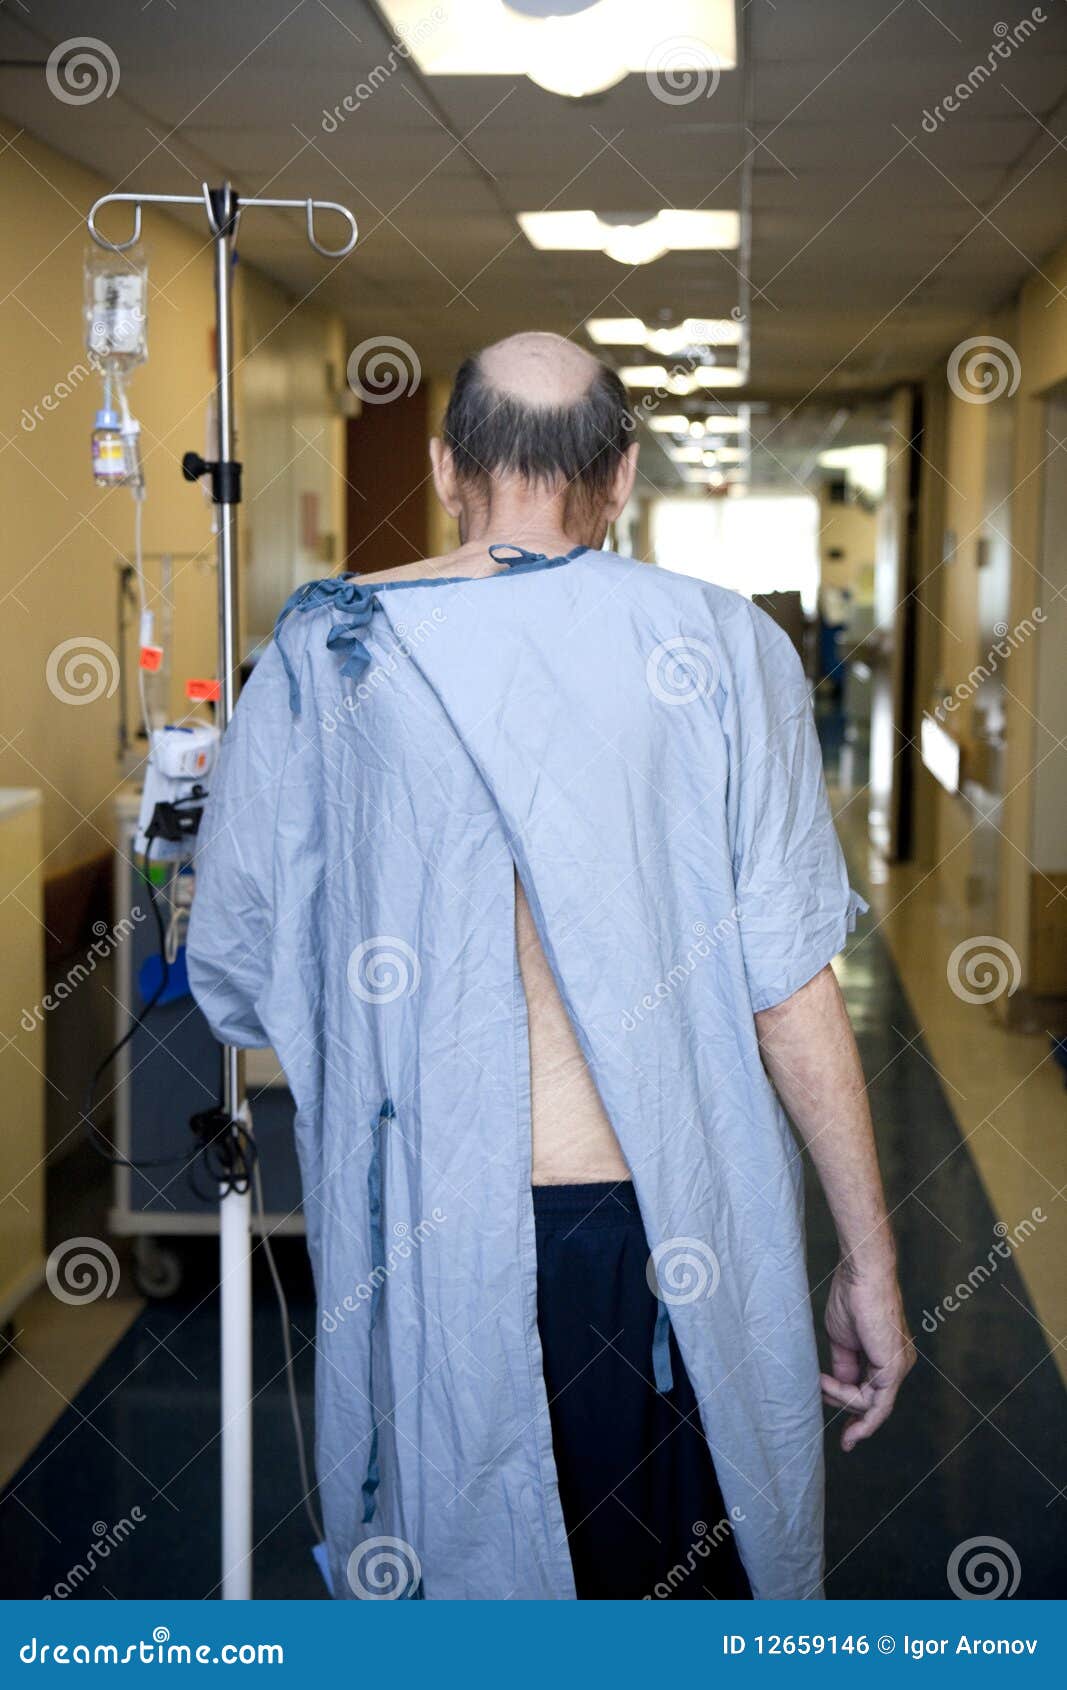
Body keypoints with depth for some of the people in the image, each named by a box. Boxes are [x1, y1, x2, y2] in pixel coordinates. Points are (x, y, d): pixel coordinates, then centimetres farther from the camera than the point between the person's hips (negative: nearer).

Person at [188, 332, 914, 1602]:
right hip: (675, 1228, 0)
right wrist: (870, 1261, 1)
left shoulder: (323, 650, -2)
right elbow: (792, 992, -8)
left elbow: (232, 970, 2)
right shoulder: (724, 648, -5)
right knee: (685, 1576, 19)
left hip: (427, 1243, 1)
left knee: (456, 1561, 19)